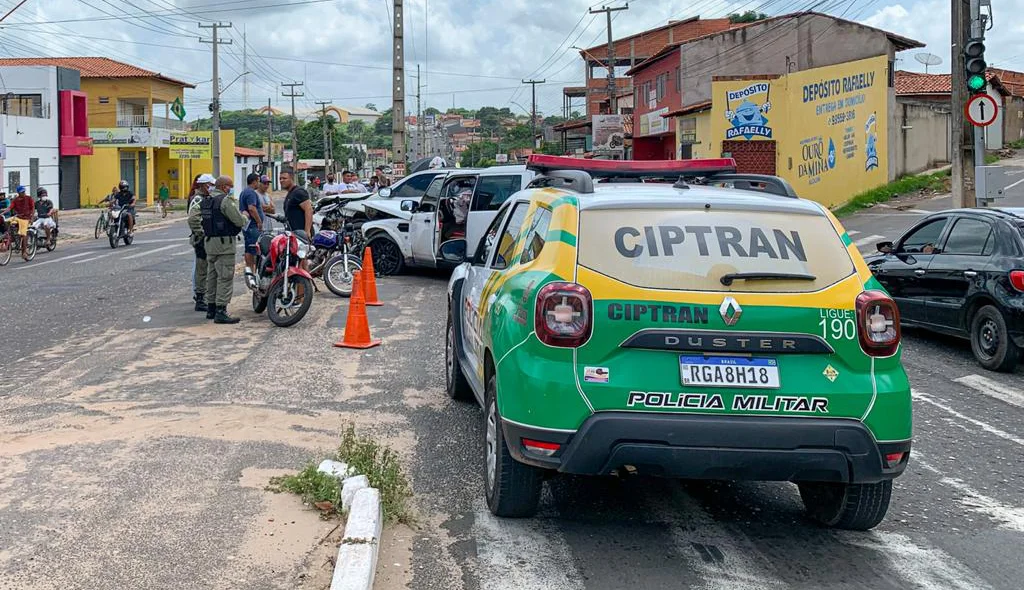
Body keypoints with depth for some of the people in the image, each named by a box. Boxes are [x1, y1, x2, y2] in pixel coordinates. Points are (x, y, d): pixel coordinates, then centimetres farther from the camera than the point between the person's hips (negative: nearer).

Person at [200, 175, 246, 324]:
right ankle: (220, 311, -13)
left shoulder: (205, 200, 13)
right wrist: (244, 216, 4)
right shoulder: (226, 200, -14)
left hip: (209, 242, 9)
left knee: (212, 276, 15)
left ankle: (211, 308, 21)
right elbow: (239, 221, -15)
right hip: (224, 242, -9)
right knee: (225, 277, -8)